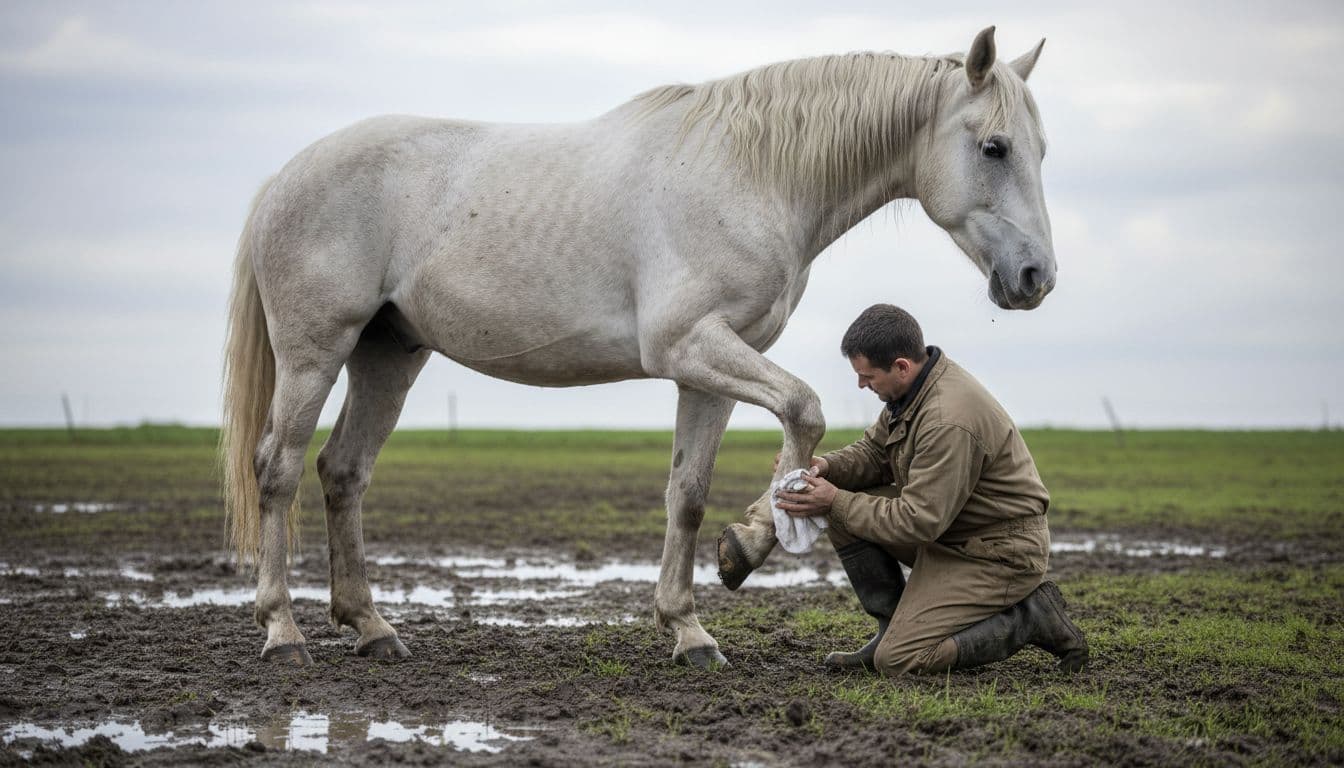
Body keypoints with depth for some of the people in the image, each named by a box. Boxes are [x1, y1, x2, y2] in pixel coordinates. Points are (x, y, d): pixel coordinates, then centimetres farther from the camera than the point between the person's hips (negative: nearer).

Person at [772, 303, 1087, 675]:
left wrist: (836, 502, -20)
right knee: (845, 513, 1)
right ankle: (895, 629, 8)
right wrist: (828, 467, -8)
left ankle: (1032, 617, -5)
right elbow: (874, 451, 13)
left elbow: (917, 523, -27)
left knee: (898, 660, -15)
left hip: (997, 555, -10)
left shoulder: (949, 422, -30)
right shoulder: (914, 387, 0)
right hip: (950, 527, 10)